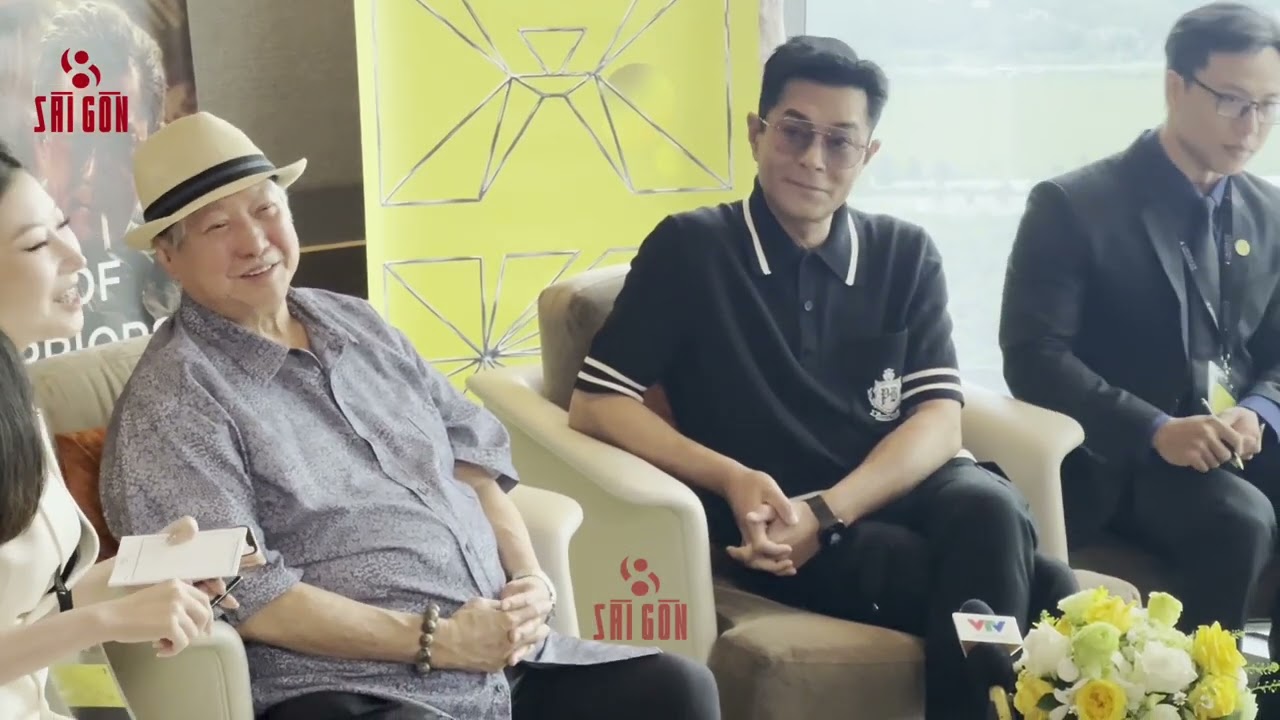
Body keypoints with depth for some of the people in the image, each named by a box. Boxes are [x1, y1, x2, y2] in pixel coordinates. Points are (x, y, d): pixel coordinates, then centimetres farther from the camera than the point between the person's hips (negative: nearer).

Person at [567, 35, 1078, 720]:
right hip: (774, 524, -4)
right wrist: (731, 480, -18)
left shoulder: (905, 255, 10)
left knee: (988, 512, -34)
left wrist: (826, 511, -18)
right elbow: (594, 406, -3)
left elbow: (939, 423, 0)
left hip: (894, 494, 4)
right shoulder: (689, 248, 0)